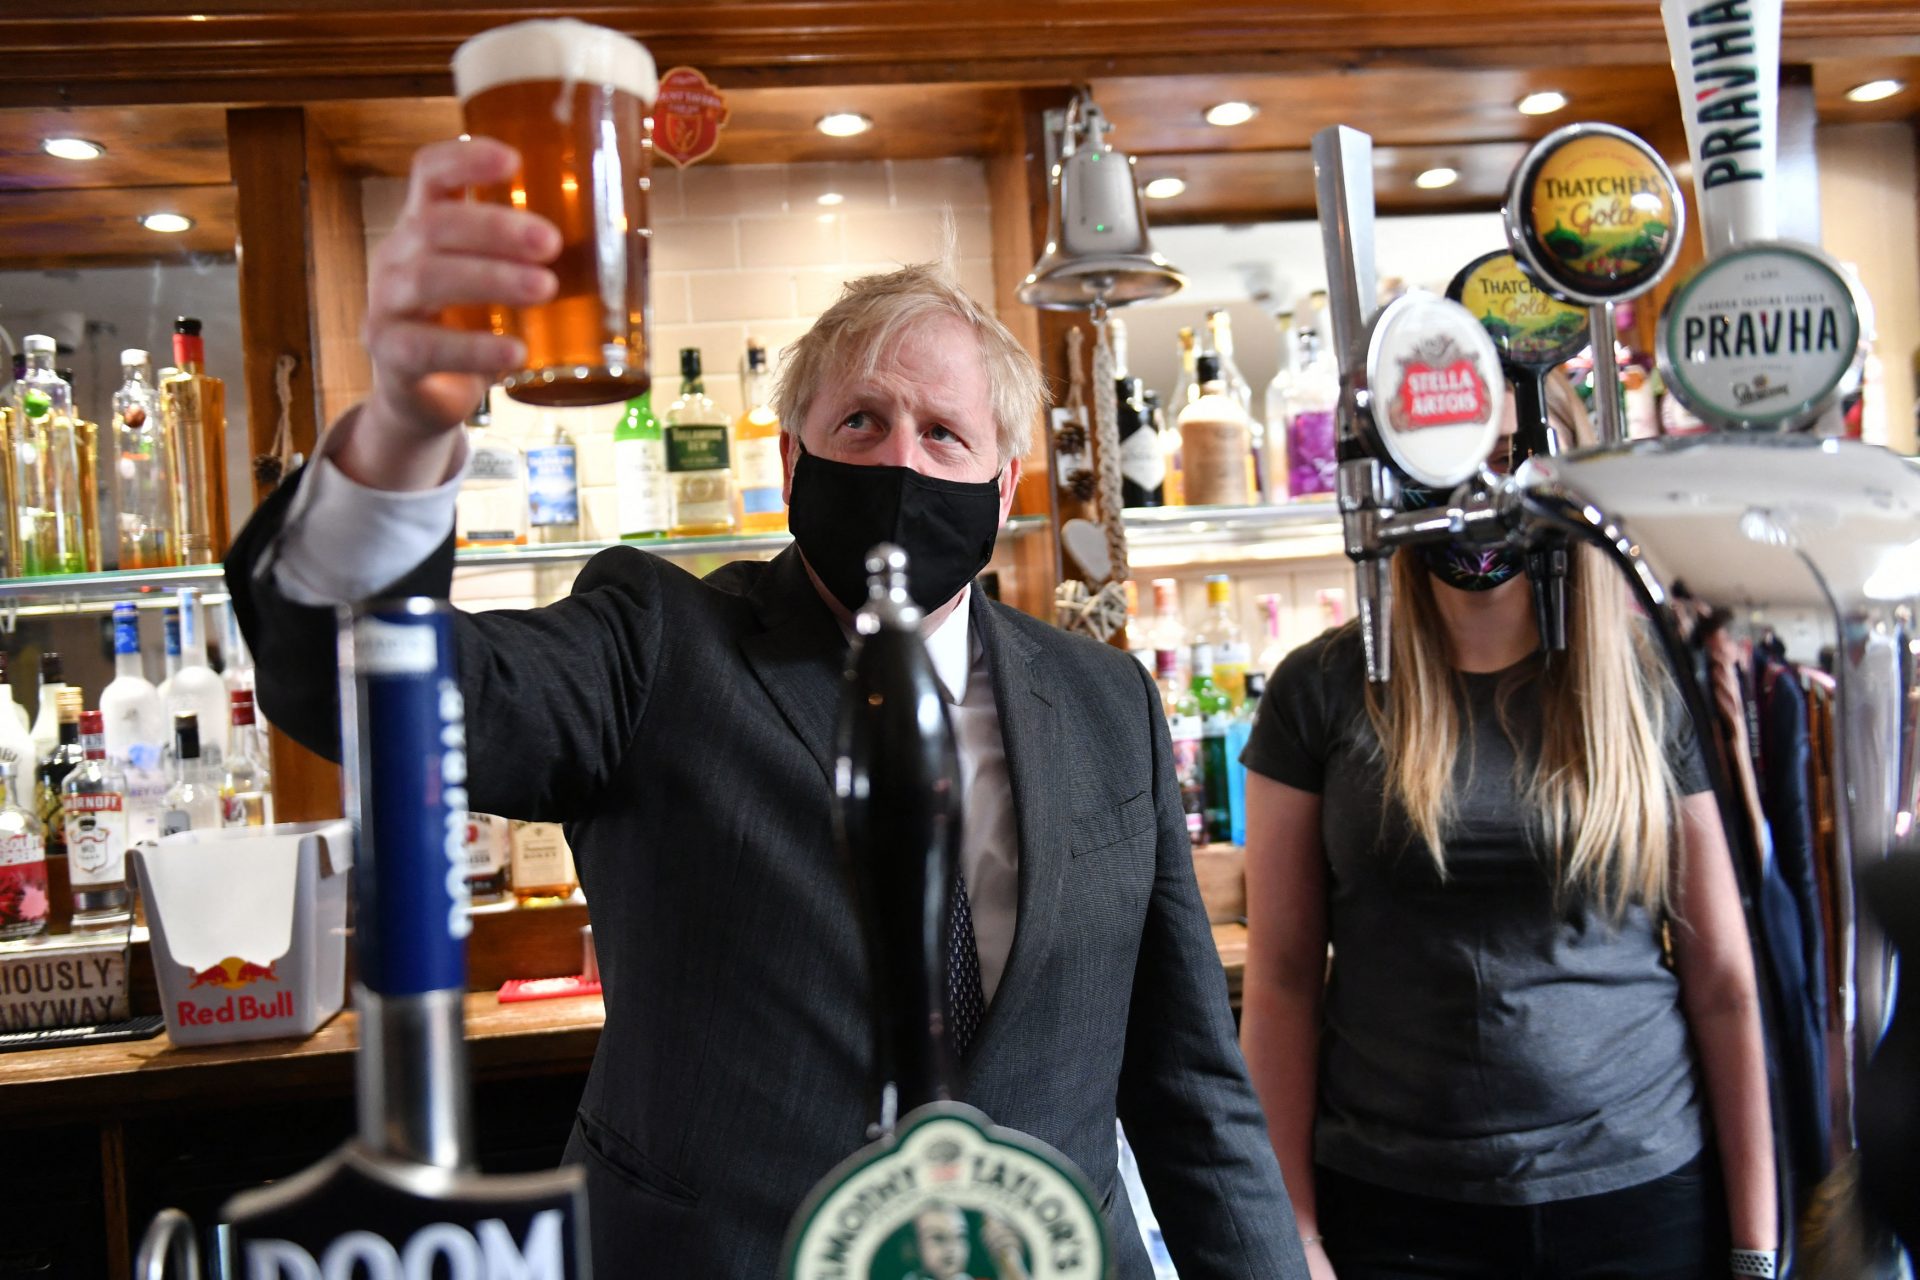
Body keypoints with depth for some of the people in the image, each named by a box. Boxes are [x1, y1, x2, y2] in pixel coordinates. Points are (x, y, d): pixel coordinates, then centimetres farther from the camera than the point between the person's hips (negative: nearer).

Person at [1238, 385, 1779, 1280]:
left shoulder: (1655, 691, -2)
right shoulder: (1323, 692, -4)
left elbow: (1725, 985, 1)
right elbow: (1281, 980, -4)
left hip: (1646, 1197, 1)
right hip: (1391, 1208, -1)